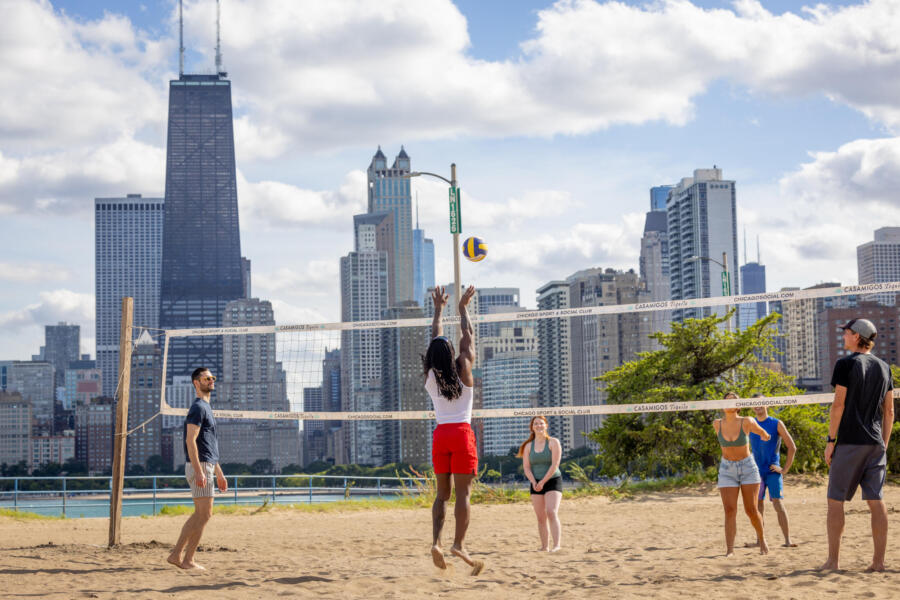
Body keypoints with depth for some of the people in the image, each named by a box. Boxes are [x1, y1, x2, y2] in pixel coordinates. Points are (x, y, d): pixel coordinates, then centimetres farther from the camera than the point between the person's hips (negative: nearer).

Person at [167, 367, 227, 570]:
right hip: (199, 466, -10)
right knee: (204, 514, -9)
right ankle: (187, 560, -5)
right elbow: (190, 441, -20)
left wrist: (219, 473, 24)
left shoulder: (206, 408, 21)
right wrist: (199, 471, -26)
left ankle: (176, 555, 14)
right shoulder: (198, 407, -11)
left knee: (199, 514, 11)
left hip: (207, 466, 10)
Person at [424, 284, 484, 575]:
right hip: (462, 433, -3)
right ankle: (459, 544, -12)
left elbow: (436, 339, 18)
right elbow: (467, 336, 9)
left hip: (440, 434, 3)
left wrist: (438, 309, 30)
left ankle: (436, 541, -5)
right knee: (463, 492, -4)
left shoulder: (430, 376, 4)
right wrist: (463, 307, 22)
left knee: (442, 492, 8)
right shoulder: (463, 369, -3)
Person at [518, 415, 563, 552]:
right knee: (541, 518, 2)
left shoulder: (553, 442, -3)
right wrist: (533, 482, -13)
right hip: (536, 483, 4)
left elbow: (555, 465, -11)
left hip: (553, 481, -4)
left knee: (551, 512, -20)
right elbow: (526, 467, 4)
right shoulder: (528, 446, 9)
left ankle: (556, 545, -24)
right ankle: (545, 547, 6)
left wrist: (542, 482, -14)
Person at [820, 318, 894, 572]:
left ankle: (833, 560, -1)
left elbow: (839, 404, -10)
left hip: (849, 442, -6)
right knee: (876, 501, 5)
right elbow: (889, 411, 13)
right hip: (875, 443, 6)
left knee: (835, 500, 0)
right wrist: (884, 444, 18)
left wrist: (830, 440, -5)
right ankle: (879, 560, 2)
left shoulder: (846, 364, -6)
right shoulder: (884, 367, 12)